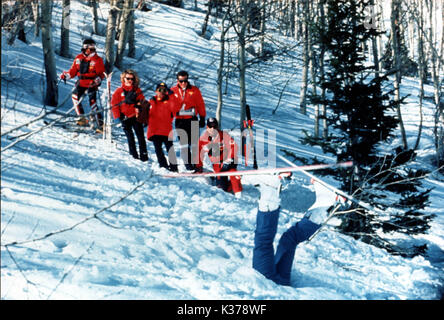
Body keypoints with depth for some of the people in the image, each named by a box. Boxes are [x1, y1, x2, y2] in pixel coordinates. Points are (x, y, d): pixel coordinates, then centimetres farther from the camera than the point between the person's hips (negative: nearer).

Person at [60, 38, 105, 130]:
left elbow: (102, 74, -3)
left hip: (91, 84, -5)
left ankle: (100, 125, -5)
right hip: (81, 83, 5)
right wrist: (66, 75, -3)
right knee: (75, 95, -14)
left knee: (93, 103, -10)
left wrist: (97, 80, -22)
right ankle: (82, 118, -8)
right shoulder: (79, 58, 10)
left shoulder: (98, 60, 0)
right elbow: (73, 71, 14)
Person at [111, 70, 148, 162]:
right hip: (125, 118, 0)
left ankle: (143, 155, 0)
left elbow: (142, 101, 11)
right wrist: (119, 116, -3)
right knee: (130, 138, 4)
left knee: (140, 136, -2)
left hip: (136, 116, 0)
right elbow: (114, 105, 3)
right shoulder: (119, 91, 3)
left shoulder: (137, 90, 7)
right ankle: (134, 155, 10)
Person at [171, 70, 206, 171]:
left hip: (192, 120, -1)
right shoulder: (173, 91, 5)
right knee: (183, 143, 1)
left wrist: (202, 118, 5)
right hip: (179, 121, 1)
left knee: (195, 142, -2)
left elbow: (200, 104, 7)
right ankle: (187, 163, 5)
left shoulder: (194, 90, 4)